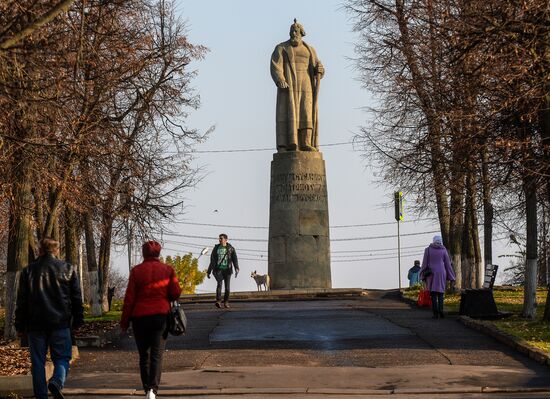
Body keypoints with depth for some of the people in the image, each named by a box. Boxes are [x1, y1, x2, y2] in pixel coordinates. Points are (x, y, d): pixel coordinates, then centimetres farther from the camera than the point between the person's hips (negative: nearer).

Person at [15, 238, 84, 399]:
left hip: (35, 324, 1)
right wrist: (77, 322, 10)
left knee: (38, 361, 7)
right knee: (62, 357, 5)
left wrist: (20, 326, 9)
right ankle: (57, 381, -22)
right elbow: (76, 298, 6)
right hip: (60, 323, -1)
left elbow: (21, 301, 6)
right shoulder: (68, 269, 6)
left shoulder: (28, 271, 7)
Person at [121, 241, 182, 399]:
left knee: (144, 355, 14)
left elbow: (129, 298, -4)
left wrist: (124, 323, 2)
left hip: (140, 317, 0)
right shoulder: (167, 269, 0)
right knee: (157, 355, -3)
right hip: (161, 316, 0)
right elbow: (176, 293, -3)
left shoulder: (136, 271, -3)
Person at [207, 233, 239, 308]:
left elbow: (235, 259, -3)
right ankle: (218, 301, -28)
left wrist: (236, 268, -19)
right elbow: (212, 261, 15)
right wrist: (209, 271, 14)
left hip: (227, 270, 0)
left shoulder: (230, 248, 5)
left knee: (227, 286, -1)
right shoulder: (216, 248, 10)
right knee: (219, 283, -21)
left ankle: (226, 302, 15)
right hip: (218, 269, 0)